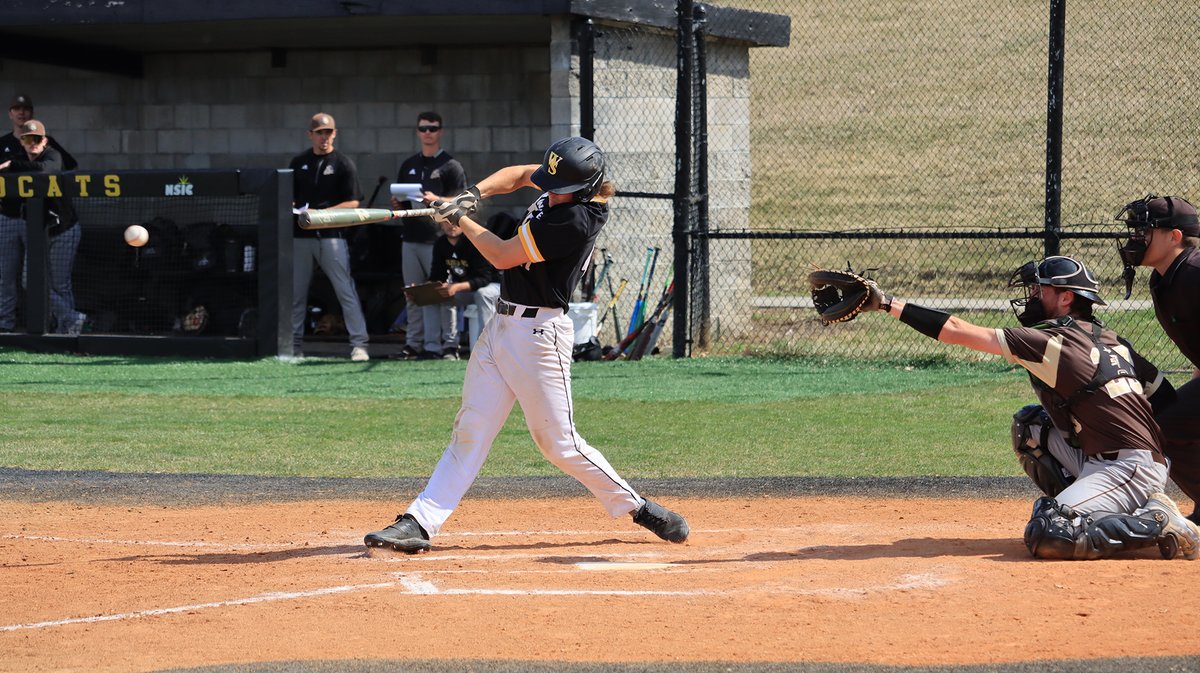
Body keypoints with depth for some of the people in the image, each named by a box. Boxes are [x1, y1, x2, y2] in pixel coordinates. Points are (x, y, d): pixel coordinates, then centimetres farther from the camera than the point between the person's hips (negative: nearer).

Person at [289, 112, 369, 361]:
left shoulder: (343, 164, 1)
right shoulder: (298, 163, 13)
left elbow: (352, 203, -4)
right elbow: (289, 198, 17)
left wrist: (320, 214, -14)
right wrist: (293, 210, -6)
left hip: (331, 235, -4)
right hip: (301, 235, 4)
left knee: (346, 291, -9)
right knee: (296, 293, 8)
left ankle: (359, 344, -10)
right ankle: (294, 344, 16)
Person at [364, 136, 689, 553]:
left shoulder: (574, 220, -24)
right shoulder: (566, 185, 3)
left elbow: (503, 256, -18)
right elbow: (517, 175, 20)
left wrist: (460, 219, -4)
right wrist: (474, 194, 1)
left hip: (538, 334, -9)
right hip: (502, 326, 9)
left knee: (558, 441, -3)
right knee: (470, 431, 4)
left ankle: (636, 507, 13)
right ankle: (419, 524, 1)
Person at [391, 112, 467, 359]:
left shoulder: (450, 166, 0)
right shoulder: (409, 165, 19)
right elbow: (400, 203, 24)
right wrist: (397, 204, 2)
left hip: (437, 239, -6)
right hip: (411, 238, 6)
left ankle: (433, 346, -11)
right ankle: (413, 343, 11)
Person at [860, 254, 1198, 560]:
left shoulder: (1050, 342, -9)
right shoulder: (1107, 339, 16)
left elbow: (955, 331, -8)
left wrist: (888, 303, -1)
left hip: (1132, 468, -9)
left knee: (1045, 537, -22)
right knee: (1030, 425, 18)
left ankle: (1156, 523, -13)